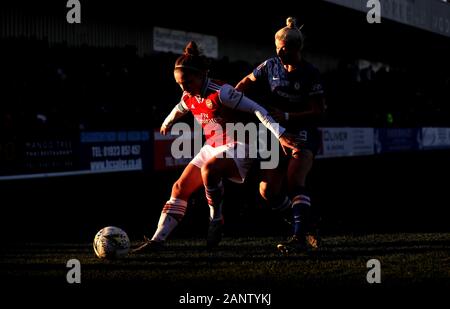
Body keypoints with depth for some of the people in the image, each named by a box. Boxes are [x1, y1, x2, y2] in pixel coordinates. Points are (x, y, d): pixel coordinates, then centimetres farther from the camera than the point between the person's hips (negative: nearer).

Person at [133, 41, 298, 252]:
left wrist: (280, 134, -29)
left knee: (208, 169, -37)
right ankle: (157, 240, -2)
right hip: (211, 148, 8)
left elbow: (256, 109, -22)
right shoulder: (189, 97, 3)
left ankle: (216, 220, -18)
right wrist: (167, 123, 48)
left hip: (236, 149, -8)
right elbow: (179, 110, 28)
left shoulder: (221, 93, -21)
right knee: (180, 188, -1)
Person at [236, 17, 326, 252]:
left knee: (294, 178, -28)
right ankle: (305, 227, 13)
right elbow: (247, 83, 17)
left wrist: (287, 116, -20)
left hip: (304, 133, -6)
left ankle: (302, 235, -31)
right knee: (268, 191, -5)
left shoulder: (310, 74, -11)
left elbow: (318, 112, -11)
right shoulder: (271, 66, 3)